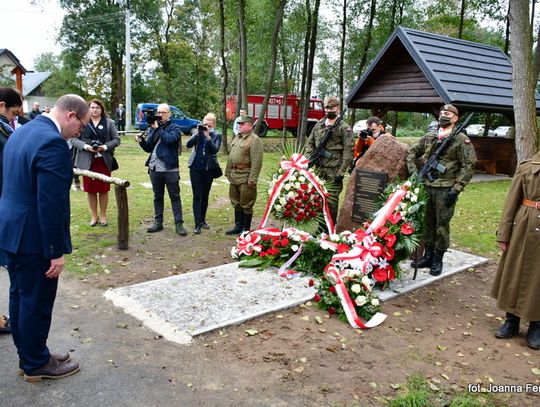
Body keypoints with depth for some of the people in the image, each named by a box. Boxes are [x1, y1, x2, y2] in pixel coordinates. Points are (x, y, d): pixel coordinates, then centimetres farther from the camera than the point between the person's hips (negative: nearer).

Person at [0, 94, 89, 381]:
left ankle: (27, 355, 35)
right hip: (34, 238, -10)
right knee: (37, 302, 6)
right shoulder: (53, 142, -23)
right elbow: (50, 204, -25)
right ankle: (36, 364, 24)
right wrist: (56, 251, -19)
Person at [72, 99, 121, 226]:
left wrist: (106, 146, -13)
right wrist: (84, 146, -16)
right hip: (87, 161, 0)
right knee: (90, 190, 6)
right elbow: (74, 139, 1)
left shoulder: (109, 123, 5)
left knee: (104, 189, 6)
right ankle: (94, 216, 20)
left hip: (104, 161, 0)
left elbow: (116, 139, 3)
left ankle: (103, 216, 21)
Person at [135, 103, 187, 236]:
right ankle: (158, 222, 21)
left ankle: (179, 224, 4)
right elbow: (148, 148, 11)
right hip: (154, 168, 5)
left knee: (175, 197, 1)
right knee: (157, 197, 12)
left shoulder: (174, 128, 0)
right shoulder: (152, 128, 13)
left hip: (170, 169, -4)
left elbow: (170, 139, -21)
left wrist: (157, 128, -16)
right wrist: (141, 141, -8)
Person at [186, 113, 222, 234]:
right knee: (197, 196, -3)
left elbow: (215, 150, -14)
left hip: (209, 169, 0)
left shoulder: (217, 135, 1)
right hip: (195, 168, 0)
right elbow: (188, 145, -7)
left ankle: (202, 220, 26)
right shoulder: (198, 132, 5)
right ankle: (198, 224, -2)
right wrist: (197, 133, -16)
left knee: (205, 196, 11)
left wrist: (208, 136, -21)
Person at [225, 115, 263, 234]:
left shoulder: (254, 140, -12)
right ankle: (238, 226, 29)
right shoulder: (236, 138, 14)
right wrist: (228, 172, 18)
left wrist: (252, 179, -22)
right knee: (236, 203, 17)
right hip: (234, 176, 8)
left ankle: (246, 229, 14)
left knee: (246, 205, 2)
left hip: (245, 178, -8)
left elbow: (256, 162, -18)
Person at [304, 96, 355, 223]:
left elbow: (348, 151, -9)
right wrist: (309, 158, 3)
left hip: (334, 170, -5)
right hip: (318, 169, 6)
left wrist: (341, 172, -14)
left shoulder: (344, 128, -4)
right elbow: (310, 143, 19)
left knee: (331, 200, -3)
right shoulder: (318, 125, 13)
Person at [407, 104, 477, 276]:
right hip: (427, 187, 5)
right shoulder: (429, 137, 11)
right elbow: (412, 152, 20)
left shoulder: (461, 140, -4)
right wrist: (413, 171, 4)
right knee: (428, 223, 13)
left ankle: (438, 260, 14)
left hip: (445, 190, -5)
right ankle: (428, 256, 25)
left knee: (442, 225, 2)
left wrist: (455, 190, -13)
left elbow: (468, 166, -7)